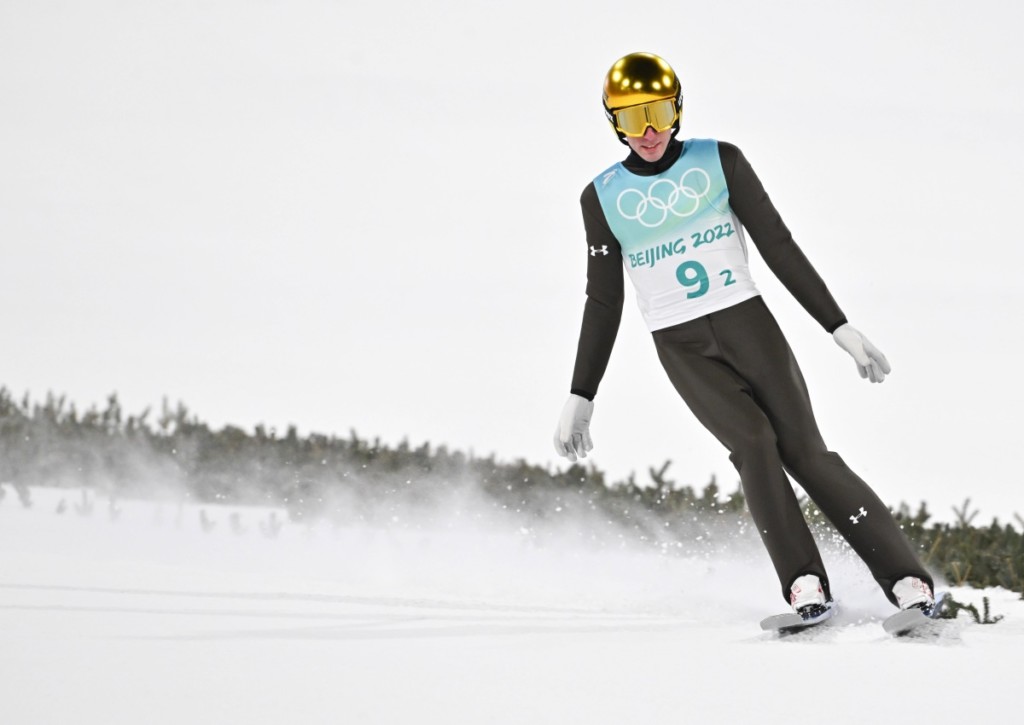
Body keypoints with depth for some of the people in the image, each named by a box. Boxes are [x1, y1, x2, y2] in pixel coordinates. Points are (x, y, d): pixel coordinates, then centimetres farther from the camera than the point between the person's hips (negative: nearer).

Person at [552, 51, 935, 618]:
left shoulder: (719, 162, 3)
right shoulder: (603, 197, 6)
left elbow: (780, 249, 4)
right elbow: (603, 304, 11)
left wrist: (840, 328, 1)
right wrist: (580, 398, 8)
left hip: (748, 323, 0)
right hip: (682, 348, 0)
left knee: (805, 451, -13)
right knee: (752, 443, -24)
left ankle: (906, 578, -13)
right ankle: (804, 585, -23)